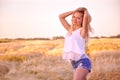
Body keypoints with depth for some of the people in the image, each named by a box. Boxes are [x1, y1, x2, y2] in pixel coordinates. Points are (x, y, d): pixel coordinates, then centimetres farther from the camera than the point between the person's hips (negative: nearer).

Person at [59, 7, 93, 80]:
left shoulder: (82, 30, -4)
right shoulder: (70, 30, 15)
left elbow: (86, 16, -20)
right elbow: (61, 16, 19)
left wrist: (85, 11, 3)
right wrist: (75, 11, 14)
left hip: (83, 61, -8)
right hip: (74, 63, 8)